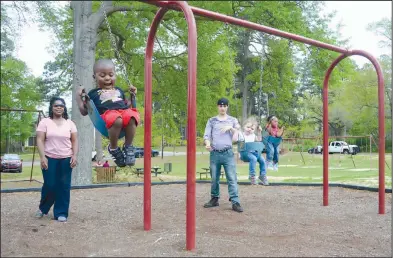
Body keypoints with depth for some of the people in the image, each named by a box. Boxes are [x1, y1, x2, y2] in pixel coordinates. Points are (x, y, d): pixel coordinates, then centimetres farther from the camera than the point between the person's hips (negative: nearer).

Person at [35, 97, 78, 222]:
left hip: (66, 159, 2)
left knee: (64, 186, 1)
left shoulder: (70, 123, 7)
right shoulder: (45, 122, 1)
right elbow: (40, 140, -4)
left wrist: (75, 156, -6)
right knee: (49, 185, 0)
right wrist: (42, 157, -14)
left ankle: (61, 213, 11)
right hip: (49, 159, -1)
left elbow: (74, 141, 6)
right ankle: (43, 208, 27)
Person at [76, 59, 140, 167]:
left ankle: (128, 146, -18)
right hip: (107, 114, -3)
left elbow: (127, 106, 34)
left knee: (131, 116, -36)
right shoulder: (93, 93, 23)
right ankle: (113, 148, -15)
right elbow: (84, 111, 19)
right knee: (116, 119, -41)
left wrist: (132, 95, 23)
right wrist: (79, 97, 12)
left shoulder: (119, 90, 34)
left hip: (124, 111, 3)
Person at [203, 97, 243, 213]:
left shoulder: (233, 120, 11)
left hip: (228, 153, -1)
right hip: (215, 153, 1)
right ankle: (214, 199, 21)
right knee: (214, 178, 8)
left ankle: (235, 202, -8)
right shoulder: (211, 121, 10)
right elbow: (206, 135, 3)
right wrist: (207, 144, -18)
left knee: (232, 178, -7)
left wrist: (230, 128, -12)